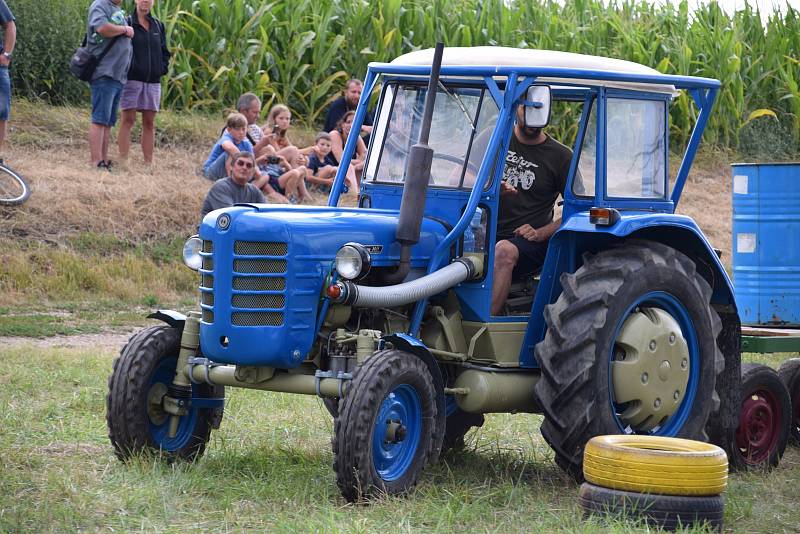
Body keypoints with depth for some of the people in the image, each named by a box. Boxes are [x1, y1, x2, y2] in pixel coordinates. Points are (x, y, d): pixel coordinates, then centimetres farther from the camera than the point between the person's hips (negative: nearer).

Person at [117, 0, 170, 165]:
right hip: (132, 79, -5)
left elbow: (165, 52, 20)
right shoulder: (127, 23, -3)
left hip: (153, 82, 5)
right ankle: (123, 161, -6)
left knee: (149, 123, 5)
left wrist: (162, 68, 6)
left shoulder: (158, 26, 14)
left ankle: (149, 163, 7)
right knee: (128, 120, -6)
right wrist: (126, 68, -12)